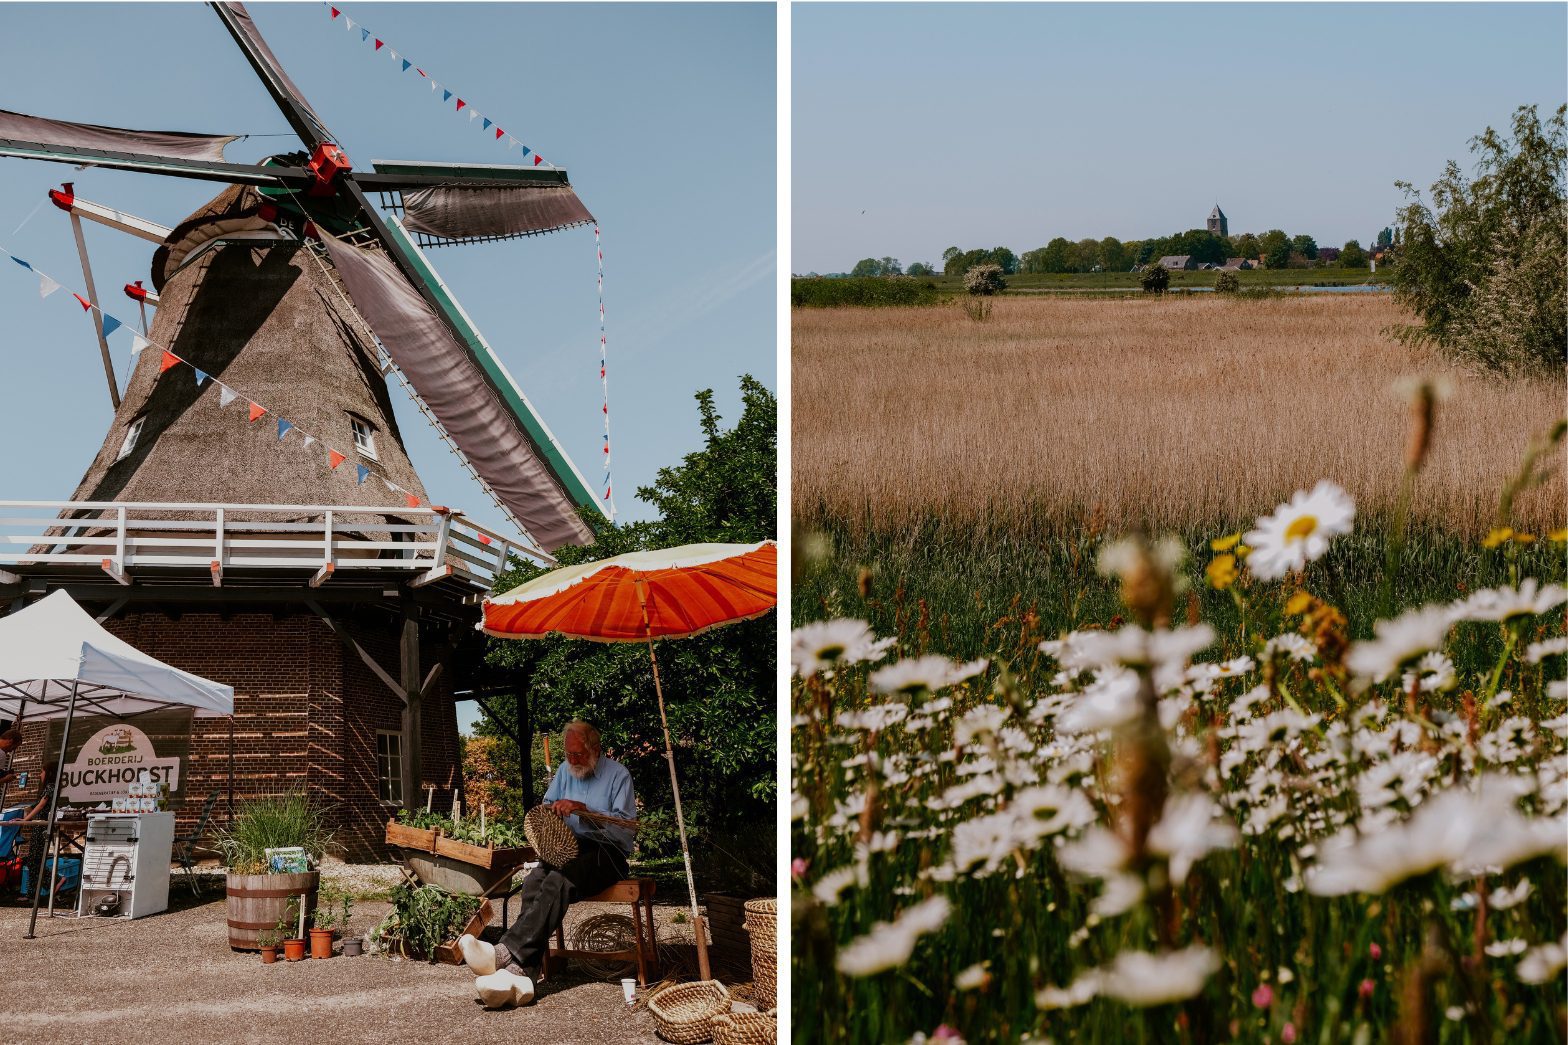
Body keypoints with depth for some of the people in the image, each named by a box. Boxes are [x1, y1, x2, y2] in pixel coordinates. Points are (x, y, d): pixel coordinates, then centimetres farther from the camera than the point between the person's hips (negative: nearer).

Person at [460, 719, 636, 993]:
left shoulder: (617, 774, -2)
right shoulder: (565, 770, 17)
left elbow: (626, 823, -11)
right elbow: (547, 805, 25)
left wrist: (583, 808, -19)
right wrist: (550, 811, 0)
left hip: (608, 851, -6)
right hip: (570, 848, 6)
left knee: (558, 880, -35)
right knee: (534, 879, -28)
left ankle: (507, 953, -49)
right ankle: (524, 971, -43)